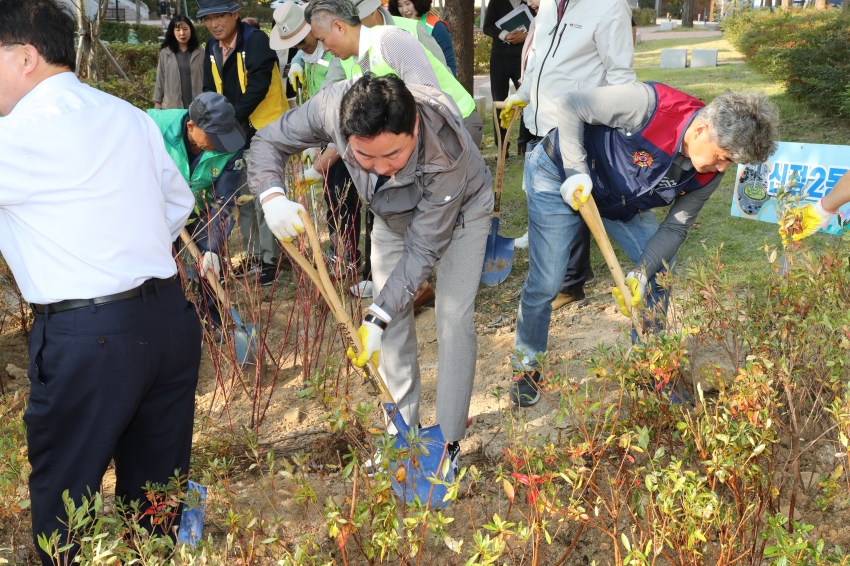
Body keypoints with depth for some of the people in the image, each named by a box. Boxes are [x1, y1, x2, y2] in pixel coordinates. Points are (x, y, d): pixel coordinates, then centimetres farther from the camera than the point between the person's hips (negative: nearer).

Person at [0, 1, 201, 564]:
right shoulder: (129, 116, 10)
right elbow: (178, 201, 18)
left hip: (85, 337, -7)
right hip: (171, 318, 7)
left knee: (61, 502, 9)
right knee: (157, 487, 16)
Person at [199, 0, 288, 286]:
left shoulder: (256, 41, -14)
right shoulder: (212, 49, 9)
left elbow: (258, 87, -22)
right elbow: (210, 91, 12)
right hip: (233, 134, 8)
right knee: (243, 198, 13)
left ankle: (271, 259, 3)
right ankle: (253, 256, 24)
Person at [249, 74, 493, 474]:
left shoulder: (447, 151, -45)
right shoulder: (334, 105, -37)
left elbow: (423, 248, -36)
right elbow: (269, 141, -20)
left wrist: (377, 319, -41)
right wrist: (272, 197, -42)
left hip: (458, 211, -4)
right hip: (393, 214, 4)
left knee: (453, 319, -10)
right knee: (392, 317, 4)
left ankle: (447, 443, 3)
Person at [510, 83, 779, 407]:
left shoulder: (709, 174, -16)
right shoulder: (650, 104, -36)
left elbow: (675, 228, -8)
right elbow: (571, 107, -26)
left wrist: (640, 274, -22)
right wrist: (577, 172, -32)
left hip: (619, 198, 6)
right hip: (559, 174, -6)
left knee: (660, 270, 0)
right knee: (545, 284, -8)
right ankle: (526, 366, 17)